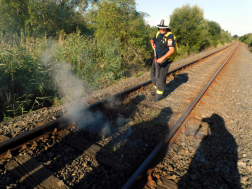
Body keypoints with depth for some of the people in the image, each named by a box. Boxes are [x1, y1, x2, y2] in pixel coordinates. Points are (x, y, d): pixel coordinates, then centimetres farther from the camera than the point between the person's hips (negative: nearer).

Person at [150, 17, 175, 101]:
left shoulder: (169, 36, -20)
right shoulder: (158, 33, 3)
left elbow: (172, 50, -28)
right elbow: (152, 40, 21)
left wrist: (162, 58, -38)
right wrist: (152, 44, -3)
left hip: (164, 60, -8)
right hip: (157, 59, 8)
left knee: (160, 77, -3)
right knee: (153, 75, 16)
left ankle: (159, 94, 13)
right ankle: (157, 90, 35)